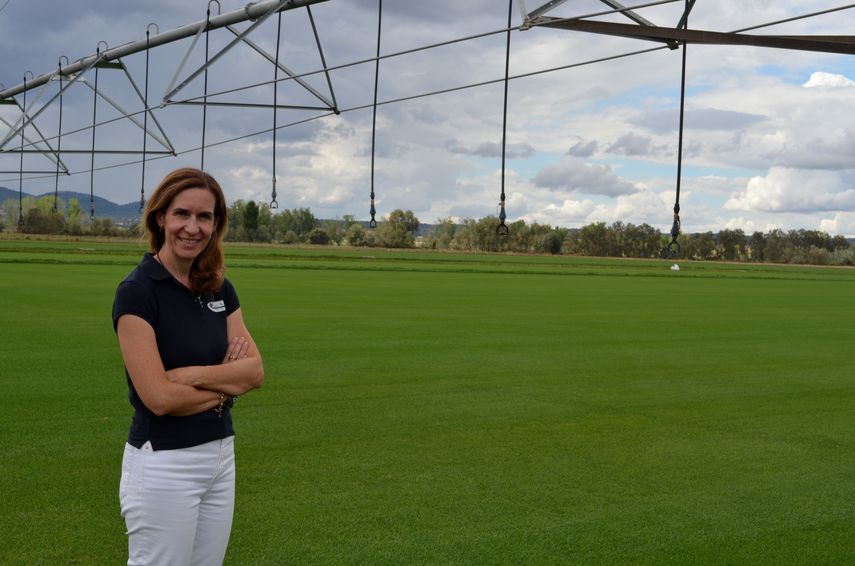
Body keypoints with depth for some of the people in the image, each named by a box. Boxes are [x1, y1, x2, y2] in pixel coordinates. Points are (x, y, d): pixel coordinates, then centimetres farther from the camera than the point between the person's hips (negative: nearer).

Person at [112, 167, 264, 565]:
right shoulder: (137, 292, -14)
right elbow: (159, 397, -20)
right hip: (163, 464, -7)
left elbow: (255, 370, -1)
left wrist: (192, 375, -16)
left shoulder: (219, 289, 7)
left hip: (220, 455, 7)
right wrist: (226, 384, -6)